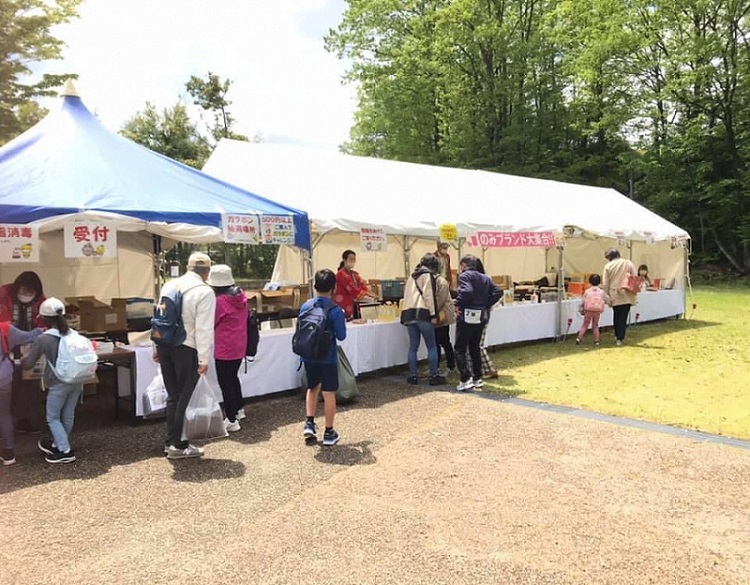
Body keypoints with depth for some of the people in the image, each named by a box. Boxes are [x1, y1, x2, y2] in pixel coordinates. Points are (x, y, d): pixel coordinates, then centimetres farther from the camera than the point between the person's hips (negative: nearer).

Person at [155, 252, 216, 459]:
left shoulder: (169, 285, 8)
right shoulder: (204, 292, -13)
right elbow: (204, 328, -16)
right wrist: (204, 359, -12)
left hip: (165, 344, 7)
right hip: (186, 349, -6)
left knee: (173, 395, 18)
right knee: (183, 398, 6)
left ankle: (171, 442, 28)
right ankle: (177, 446, 15)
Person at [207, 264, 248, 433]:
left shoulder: (220, 300, -20)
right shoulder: (241, 296, 2)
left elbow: (210, 323, -11)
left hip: (225, 349, -8)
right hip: (239, 346, 8)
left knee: (225, 382, 2)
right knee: (233, 377, 24)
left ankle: (231, 420, 6)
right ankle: (238, 410, 37)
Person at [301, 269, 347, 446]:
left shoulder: (305, 306, -2)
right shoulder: (335, 310, -15)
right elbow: (341, 336, -11)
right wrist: (342, 321, 4)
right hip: (328, 357, -4)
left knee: (313, 388, 23)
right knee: (329, 393, 5)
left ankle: (309, 424, 18)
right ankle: (329, 433, 12)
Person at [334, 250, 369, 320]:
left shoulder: (354, 274, 15)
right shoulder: (341, 274, -11)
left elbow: (364, 287, 10)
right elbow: (352, 289, -16)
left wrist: (362, 293, -11)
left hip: (354, 307, 8)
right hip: (344, 308, -8)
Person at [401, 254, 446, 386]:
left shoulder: (412, 276, 24)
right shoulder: (428, 275, 1)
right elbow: (430, 296, -9)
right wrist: (434, 315, -10)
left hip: (408, 313, 7)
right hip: (422, 313, -7)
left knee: (413, 346, 9)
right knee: (432, 346, 2)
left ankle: (413, 376, 10)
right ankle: (434, 376, 3)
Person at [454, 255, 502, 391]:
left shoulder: (464, 276, -8)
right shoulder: (485, 278, 13)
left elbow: (467, 291, -26)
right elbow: (498, 292, 5)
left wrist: (457, 304, -14)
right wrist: (486, 305, 8)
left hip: (466, 317, -7)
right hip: (481, 317, 7)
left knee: (460, 349, 0)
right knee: (475, 348, 17)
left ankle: (466, 379, -10)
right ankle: (477, 379, 19)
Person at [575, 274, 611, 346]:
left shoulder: (587, 291, -1)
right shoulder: (601, 292, 1)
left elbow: (582, 302, -1)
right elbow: (607, 300, 3)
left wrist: (581, 310, 10)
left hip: (588, 310, -1)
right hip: (597, 311, 1)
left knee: (585, 324, 7)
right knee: (595, 325, 13)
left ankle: (579, 337, -4)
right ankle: (596, 340, 11)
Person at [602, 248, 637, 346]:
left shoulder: (608, 266, -1)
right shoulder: (629, 263, 2)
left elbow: (605, 284, -2)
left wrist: (607, 297, 6)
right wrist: (634, 293, 8)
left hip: (615, 296, 0)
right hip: (627, 295, 0)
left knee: (616, 316, 15)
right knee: (623, 317, 4)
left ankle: (617, 336, 22)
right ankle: (620, 338, 3)